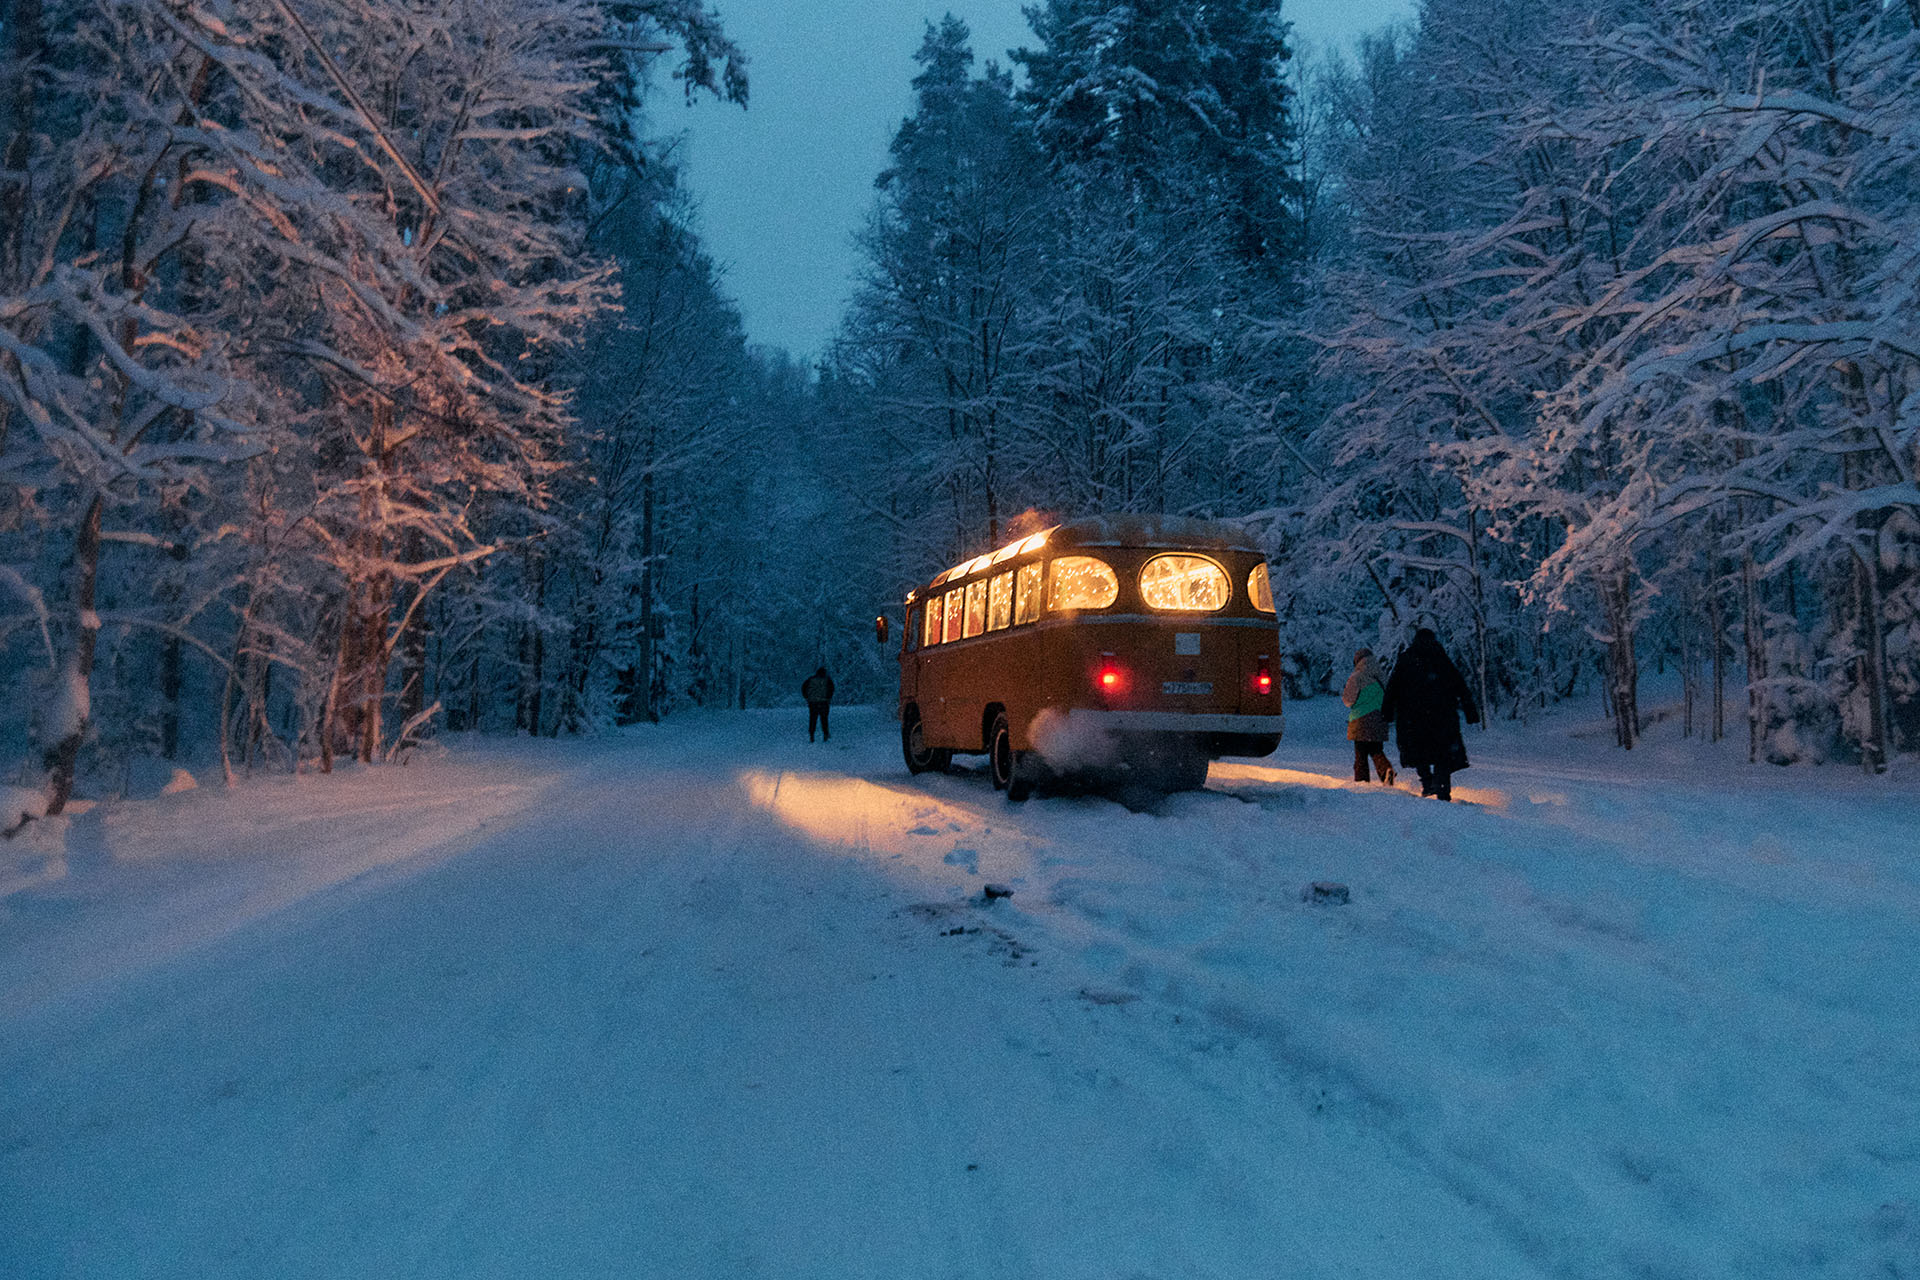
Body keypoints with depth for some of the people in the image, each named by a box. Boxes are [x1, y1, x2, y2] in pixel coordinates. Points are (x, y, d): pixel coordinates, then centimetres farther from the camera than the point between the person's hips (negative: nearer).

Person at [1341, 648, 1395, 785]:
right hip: (1379, 720, 5)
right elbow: (1388, 698, 14)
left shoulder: (1356, 677, -9)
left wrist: (1342, 694, 13)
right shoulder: (1381, 677, 8)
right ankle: (1386, 770, -15)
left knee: (1361, 754, 3)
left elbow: (1349, 700, -6)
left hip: (1361, 721, -5)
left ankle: (1361, 780, 5)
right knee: (1377, 751, 9)